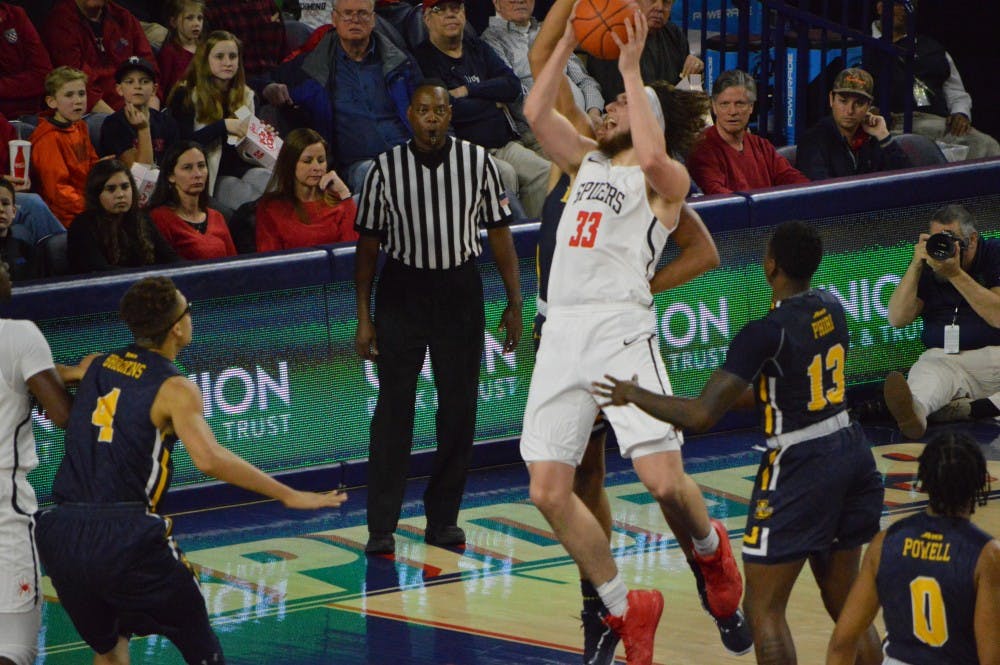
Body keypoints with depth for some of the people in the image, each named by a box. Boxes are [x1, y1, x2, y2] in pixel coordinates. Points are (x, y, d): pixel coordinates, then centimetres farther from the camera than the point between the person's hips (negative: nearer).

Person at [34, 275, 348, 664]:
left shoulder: (94, 366, 13)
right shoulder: (174, 388, -4)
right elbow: (208, 459, -20)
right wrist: (288, 496, -18)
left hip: (60, 533, 6)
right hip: (126, 537, -5)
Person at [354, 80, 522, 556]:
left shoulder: (478, 161, -2)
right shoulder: (386, 168, -5)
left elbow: (499, 232, 5)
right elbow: (368, 243, 2)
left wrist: (514, 304, 2)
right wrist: (363, 317, -1)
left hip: (460, 291, 2)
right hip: (402, 290, -2)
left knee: (459, 409, 4)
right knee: (394, 408, -5)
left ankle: (443, 519, 15)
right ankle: (381, 526, -3)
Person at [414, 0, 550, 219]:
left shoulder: (478, 48, 20)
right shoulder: (423, 59, -1)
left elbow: (513, 86, 6)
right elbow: (449, 110, -13)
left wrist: (468, 91, -5)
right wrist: (493, 102, 1)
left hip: (504, 146, 6)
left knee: (546, 172, -16)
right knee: (504, 173, -32)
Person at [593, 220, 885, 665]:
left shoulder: (766, 333, -20)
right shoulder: (831, 310, 3)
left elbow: (701, 416, -23)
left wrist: (634, 395, -9)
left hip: (800, 467, -8)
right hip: (850, 450, 8)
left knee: (763, 609, 0)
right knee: (844, 604, 18)